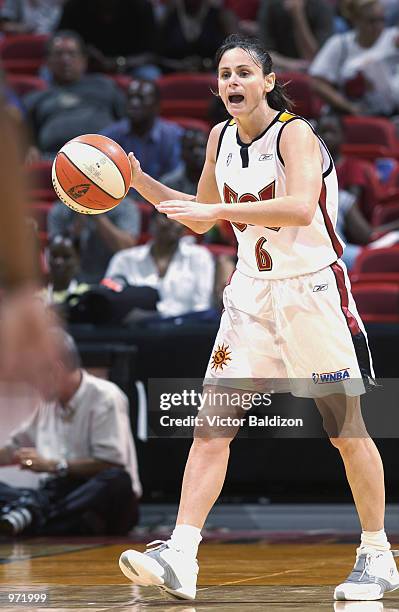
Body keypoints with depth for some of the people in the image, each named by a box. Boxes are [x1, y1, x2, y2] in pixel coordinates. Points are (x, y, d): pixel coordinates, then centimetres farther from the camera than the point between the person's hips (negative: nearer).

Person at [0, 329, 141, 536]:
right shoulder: (49, 400, 15)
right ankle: (32, 511, -48)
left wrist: (52, 465, -17)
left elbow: (111, 465, -18)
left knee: (117, 481, -40)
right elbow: (17, 446, 28)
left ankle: (32, 515, -51)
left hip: (98, 498, -6)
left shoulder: (105, 397, -8)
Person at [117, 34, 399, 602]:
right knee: (212, 424, -6)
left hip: (313, 291, -6)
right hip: (252, 293, 6)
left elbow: (301, 208, -33)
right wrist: (139, 181, 8)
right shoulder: (221, 139, 6)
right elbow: (201, 219, 19)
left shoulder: (294, 133, -15)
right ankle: (180, 556, -11)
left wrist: (221, 209, -36)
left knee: (347, 429, 2)